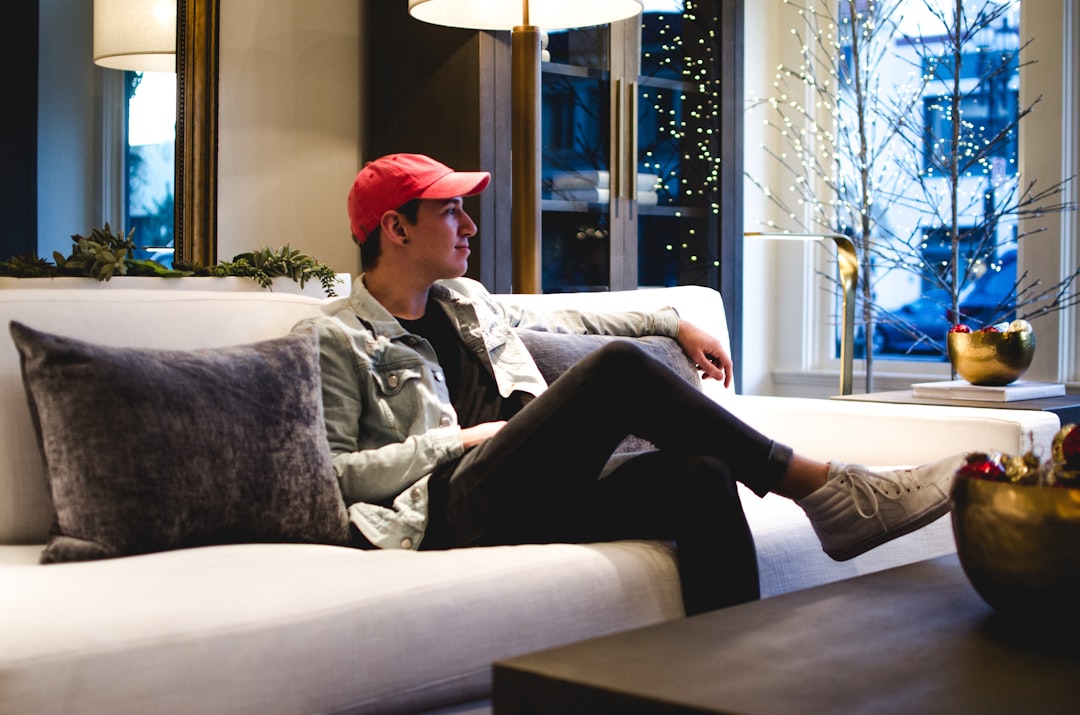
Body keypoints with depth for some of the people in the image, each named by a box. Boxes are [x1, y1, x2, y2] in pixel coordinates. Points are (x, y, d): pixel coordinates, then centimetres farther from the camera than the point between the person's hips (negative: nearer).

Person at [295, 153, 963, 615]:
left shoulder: (466, 300, 24)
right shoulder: (336, 337, 2)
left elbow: (565, 320, 36)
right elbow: (334, 473, -7)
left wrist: (674, 322, 33)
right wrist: (455, 439, -8)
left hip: (539, 495, 7)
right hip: (457, 506, -7)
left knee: (703, 476, -22)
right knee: (620, 367, -24)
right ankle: (831, 494, -19)